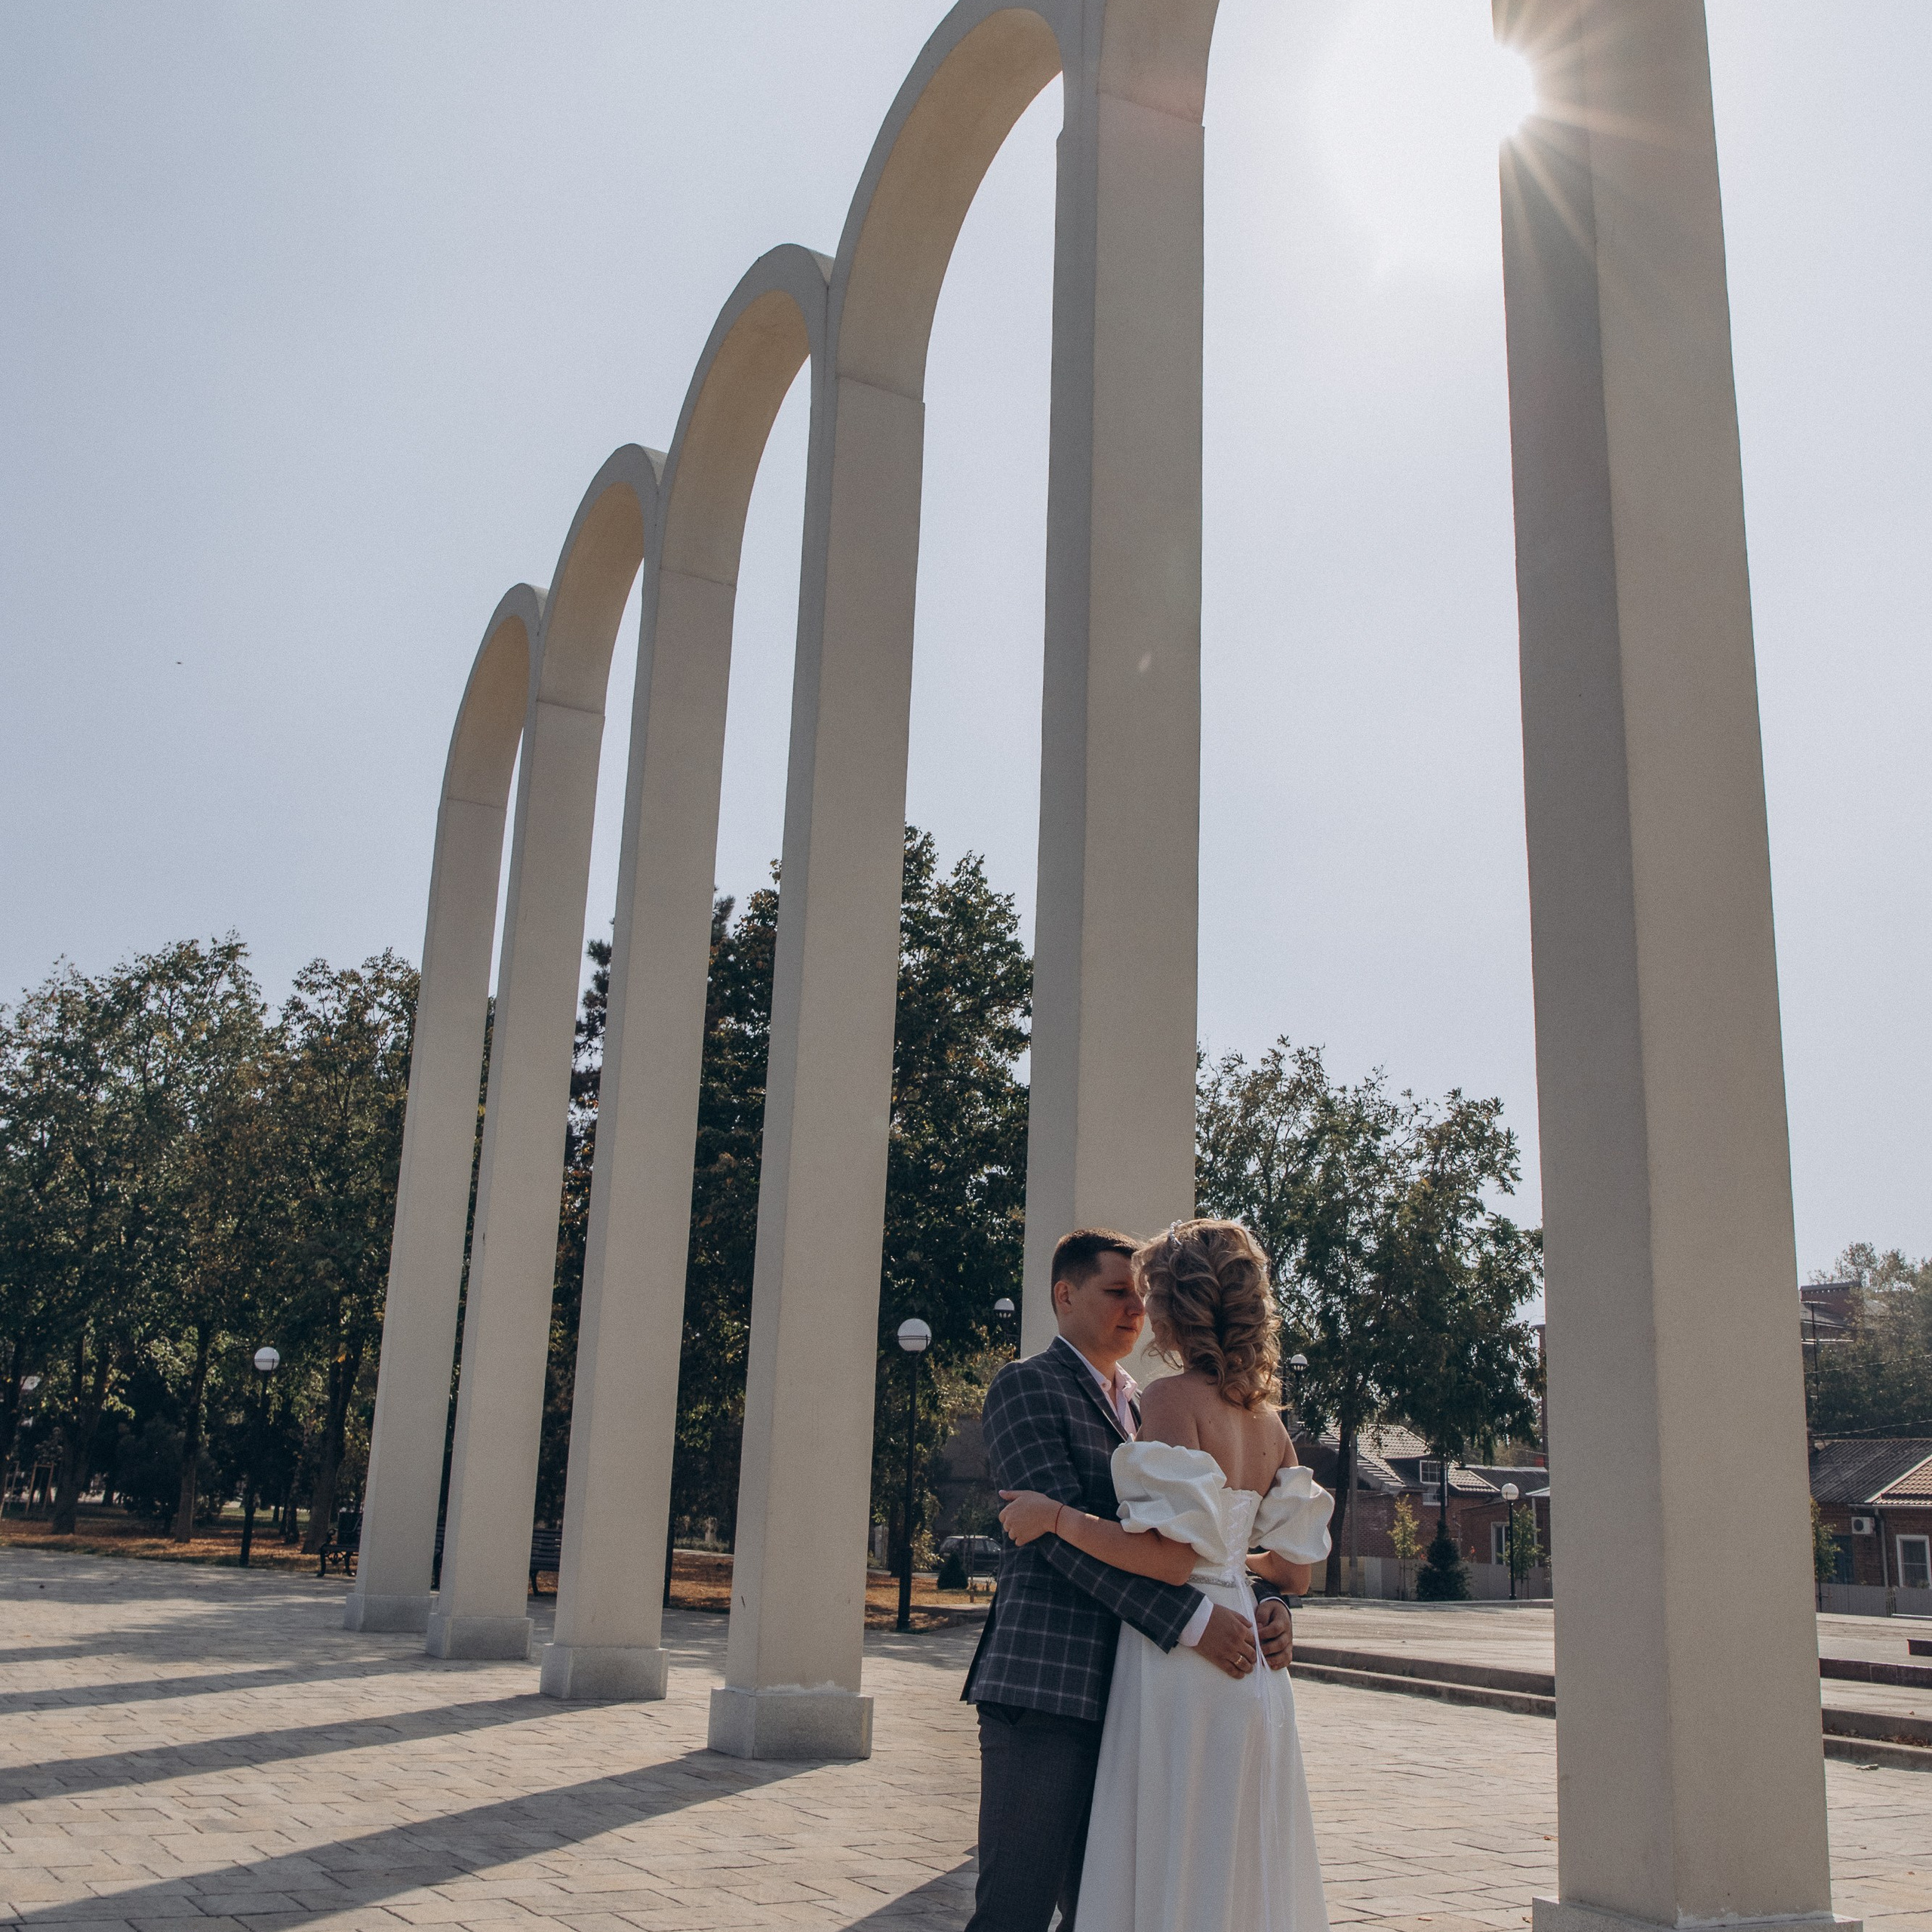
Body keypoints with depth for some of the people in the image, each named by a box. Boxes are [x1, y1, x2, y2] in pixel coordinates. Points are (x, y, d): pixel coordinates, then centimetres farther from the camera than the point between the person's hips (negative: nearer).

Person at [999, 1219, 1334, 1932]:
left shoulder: (1172, 1399, -13)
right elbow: (1296, 1567, 11)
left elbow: (1171, 1556, -21)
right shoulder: (1267, 1418, 10)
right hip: (1251, 1666, 8)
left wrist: (1055, 1516, -13)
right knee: (1242, 1870, 15)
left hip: (1183, 1658, -8)